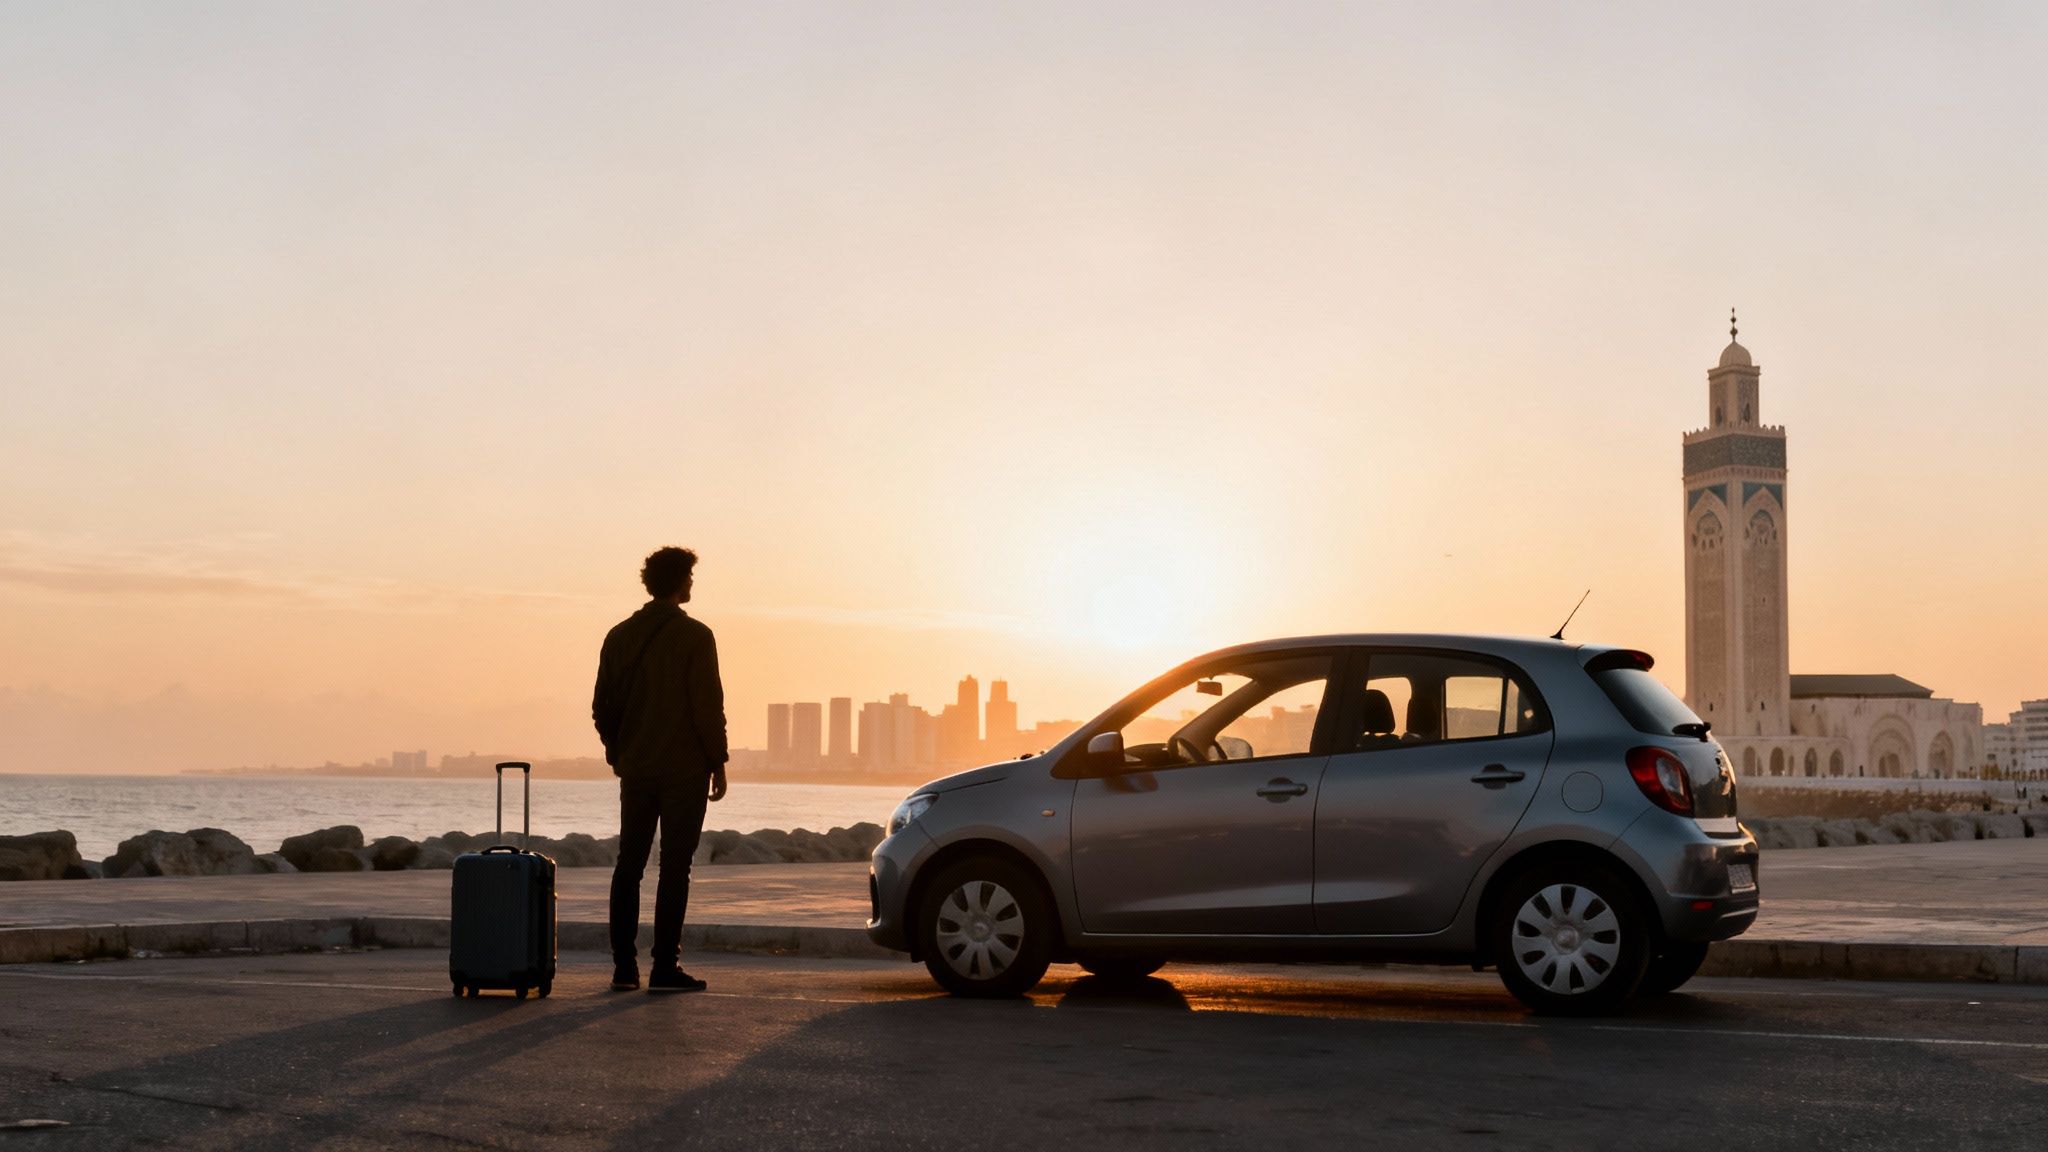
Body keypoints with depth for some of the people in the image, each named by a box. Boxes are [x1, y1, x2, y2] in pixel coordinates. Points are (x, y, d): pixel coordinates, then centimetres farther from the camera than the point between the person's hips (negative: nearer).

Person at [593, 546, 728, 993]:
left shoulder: (620, 636, 6)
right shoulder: (695, 636, -9)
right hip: (684, 768, -5)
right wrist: (718, 763, -4)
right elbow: (708, 705, -12)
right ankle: (665, 966, -4)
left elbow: (603, 706, 8)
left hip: (636, 769, 5)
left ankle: (624, 965, 9)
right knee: (674, 868, -3)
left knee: (628, 866, 10)